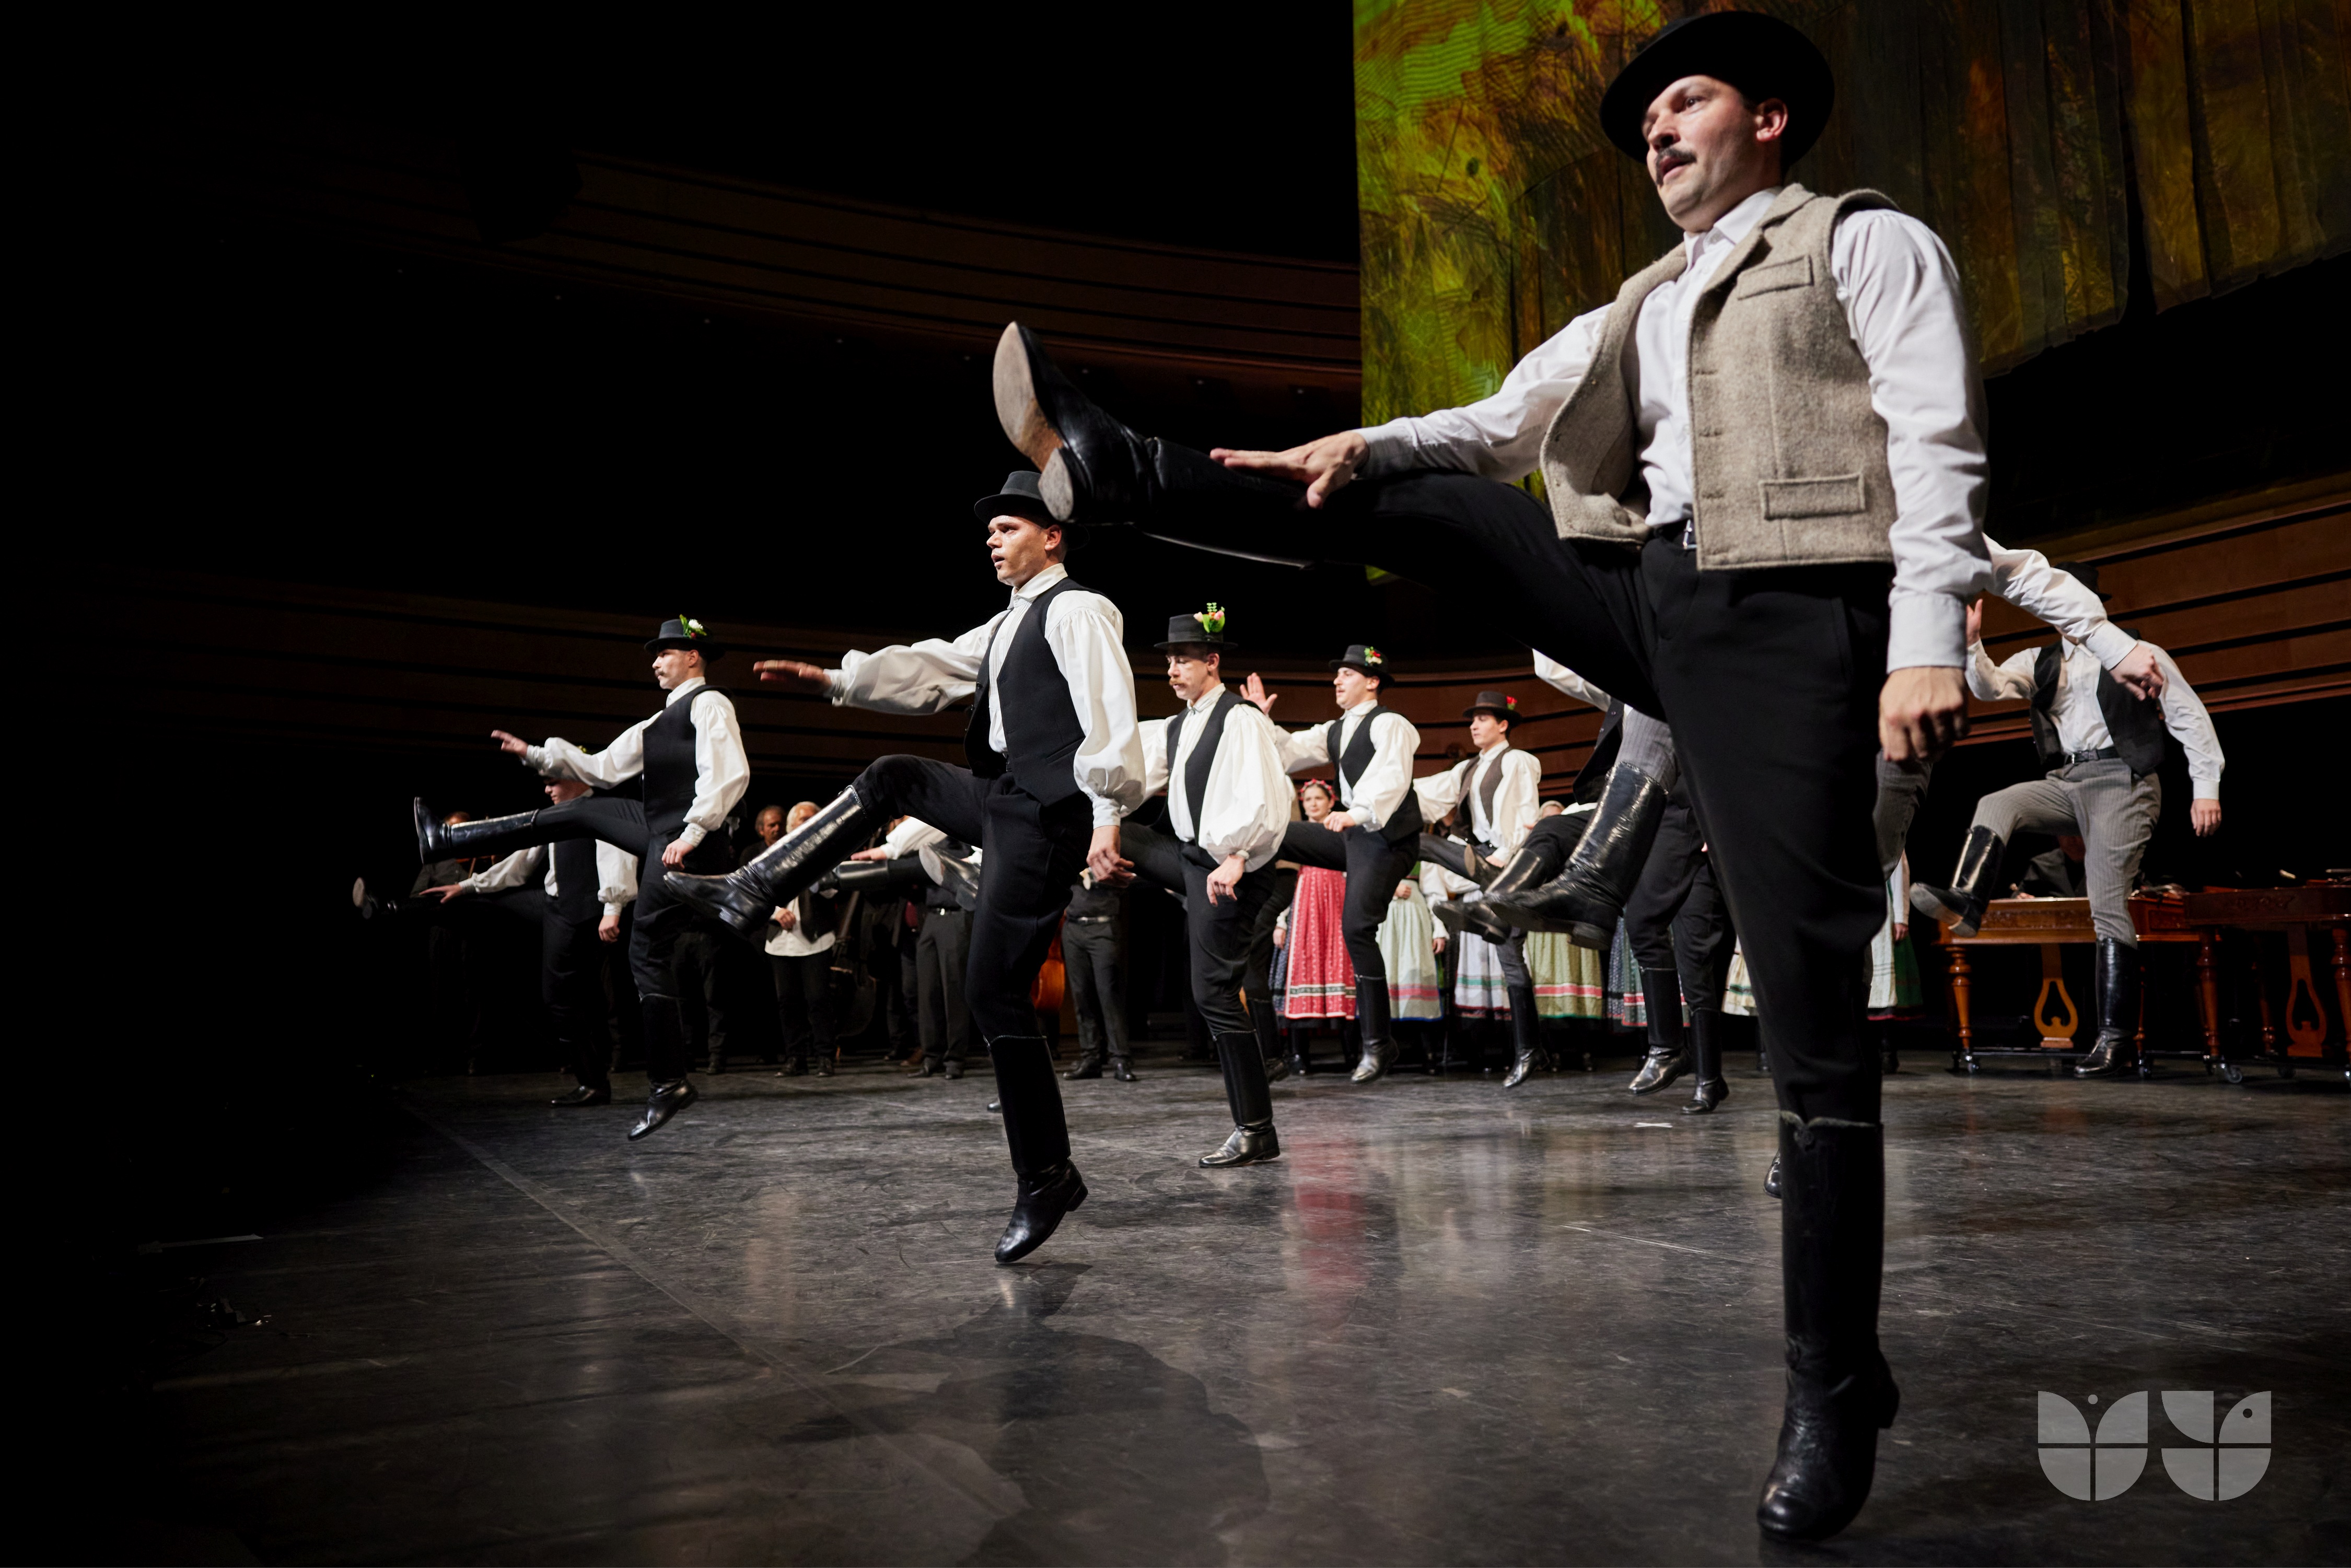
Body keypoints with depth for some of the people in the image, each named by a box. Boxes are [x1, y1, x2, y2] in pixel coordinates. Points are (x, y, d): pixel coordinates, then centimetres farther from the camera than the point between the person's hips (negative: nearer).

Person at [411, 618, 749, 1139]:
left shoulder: (709, 704, -8)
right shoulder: (659, 723, 21)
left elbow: (729, 774, -22)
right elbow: (603, 769, 23)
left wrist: (692, 834, -24)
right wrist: (534, 755, 18)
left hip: (685, 844, -9)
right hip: (658, 832, 9)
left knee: (649, 954, -7)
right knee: (581, 810, 15)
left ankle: (670, 1083, -2)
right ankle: (442, 840, 27)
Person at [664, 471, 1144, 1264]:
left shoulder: (1075, 610, -8)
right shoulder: (1007, 625, 22)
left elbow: (1108, 717, -18)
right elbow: (931, 667, 20)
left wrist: (1108, 816, -26)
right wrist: (830, 679, 11)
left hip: (1043, 819, -10)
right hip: (1001, 803, 10)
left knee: (995, 991, -9)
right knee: (891, 778, 17)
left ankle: (1047, 1180, 1)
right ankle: (751, 897, 20)